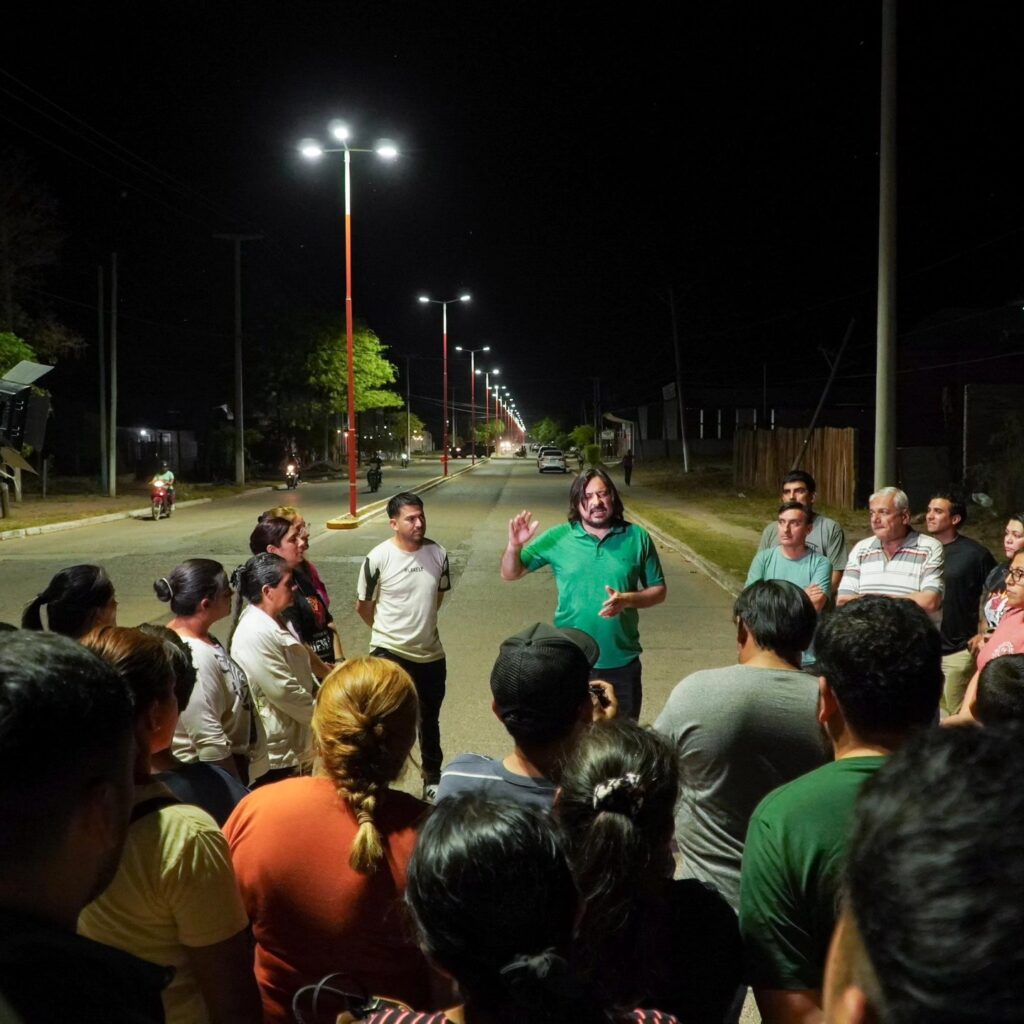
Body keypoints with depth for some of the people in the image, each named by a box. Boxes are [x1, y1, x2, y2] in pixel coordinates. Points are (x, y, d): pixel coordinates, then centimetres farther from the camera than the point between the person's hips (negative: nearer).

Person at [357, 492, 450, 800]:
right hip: (390, 652, -4)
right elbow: (363, 605, -3)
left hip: (431, 653, 4)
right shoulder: (378, 558, -17)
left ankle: (432, 778, 43)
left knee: (429, 720, 22)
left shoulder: (438, 553, -6)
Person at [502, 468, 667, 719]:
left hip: (622, 663, 1)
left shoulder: (637, 537, -3)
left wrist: (627, 599, -18)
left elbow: (659, 590, 2)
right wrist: (514, 546, -22)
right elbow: (510, 574, -1)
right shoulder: (558, 538, -5)